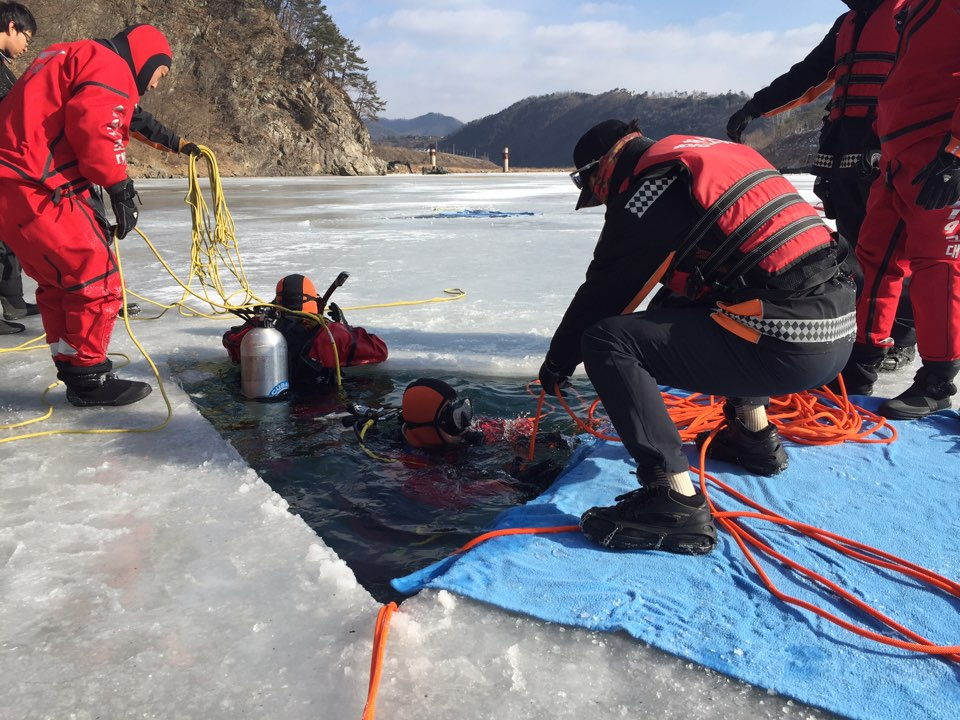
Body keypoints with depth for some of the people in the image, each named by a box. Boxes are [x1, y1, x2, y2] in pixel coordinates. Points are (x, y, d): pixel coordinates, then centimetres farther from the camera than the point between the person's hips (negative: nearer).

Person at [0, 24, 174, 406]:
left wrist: (89, 200, 19)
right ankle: (89, 379, 3)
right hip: (36, 190, -10)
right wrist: (120, 185, -16)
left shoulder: (70, 58, 28)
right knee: (96, 279, -5)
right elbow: (92, 123, -22)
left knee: (59, 283, 17)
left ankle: (74, 374, 23)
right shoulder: (111, 66, -3)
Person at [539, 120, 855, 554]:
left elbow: (604, 295, -2)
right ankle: (754, 435, 38)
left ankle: (676, 502, -17)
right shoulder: (713, 157, 20)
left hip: (787, 348, -10)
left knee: (608, 341, -12)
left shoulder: (647, 192, -8)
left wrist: (557, 363, 14)